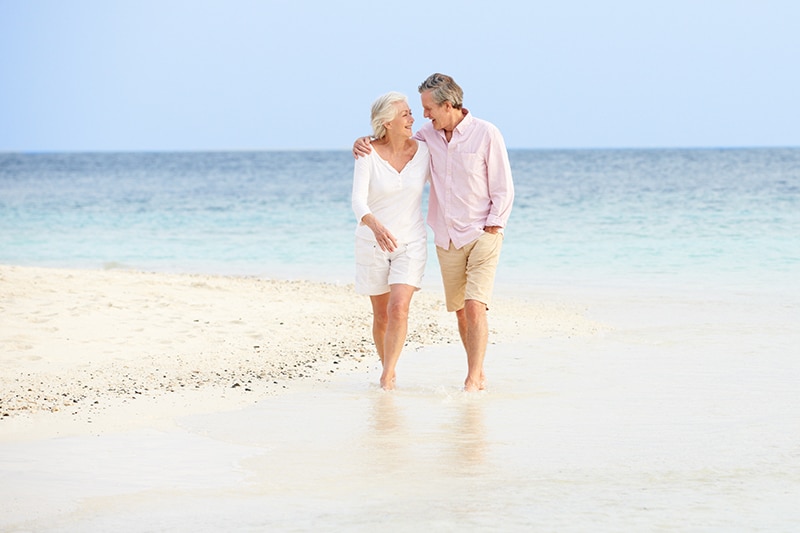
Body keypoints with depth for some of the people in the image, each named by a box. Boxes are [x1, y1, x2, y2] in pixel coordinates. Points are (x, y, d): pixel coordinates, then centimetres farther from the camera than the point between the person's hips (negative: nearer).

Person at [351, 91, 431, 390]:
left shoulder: (423, 151, -6)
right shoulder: (368, 155, -14)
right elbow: (358, 202, -25)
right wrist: (375, 226, -45)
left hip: (411, 243, 1)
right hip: (373, 242, 0)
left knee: (398, 309, -18)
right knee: (381, 316, 9)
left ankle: (387, 378, -12)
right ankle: (388, 369, 33)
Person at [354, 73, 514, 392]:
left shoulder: (486, 134, -9)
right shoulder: (429, 135, 4)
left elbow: (503, 189, -5)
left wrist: (491, 229, -11)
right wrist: (365, 142, 0)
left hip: (482, 236, -5)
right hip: (447, 241, 5)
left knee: (475, 307, -15)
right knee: (460, 312, 8)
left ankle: (472, 381, -14)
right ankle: (479, 375, 20)